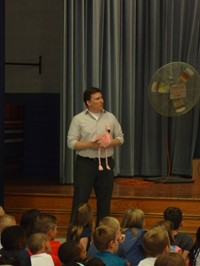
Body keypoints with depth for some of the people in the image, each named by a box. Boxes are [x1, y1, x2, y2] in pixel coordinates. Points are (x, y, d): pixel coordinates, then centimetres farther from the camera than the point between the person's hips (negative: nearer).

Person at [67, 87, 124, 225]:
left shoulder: (110, 117, 8)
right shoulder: (78, 119, -2)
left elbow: (120, 137, 12)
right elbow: (71, 143, -5)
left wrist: (110, 143, -9)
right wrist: (90, 144, -18)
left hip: (106, 163, 3)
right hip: (85, 163, -3)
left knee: (104, 200, 7)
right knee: (80, 200, -5)